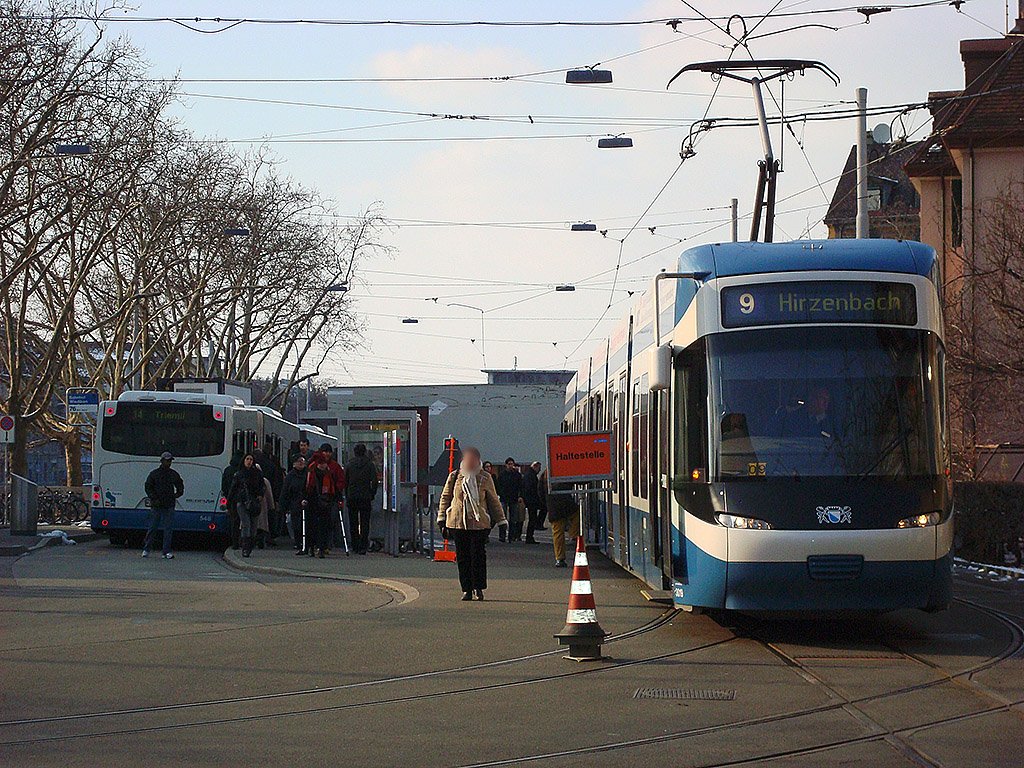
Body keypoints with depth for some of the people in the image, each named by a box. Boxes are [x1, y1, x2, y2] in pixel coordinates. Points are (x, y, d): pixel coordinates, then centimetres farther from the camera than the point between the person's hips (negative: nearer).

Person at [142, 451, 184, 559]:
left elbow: (180, 487, 23)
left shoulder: (174, 475, 11)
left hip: (169, 506, 2)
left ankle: (167, 551, 2)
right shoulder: (154, 474, 3)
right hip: (156, 506, -2)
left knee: (168, 529, -1)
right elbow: (148, 487, 2)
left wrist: (176, 496, 5)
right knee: (152, 528, 1)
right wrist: (154, 499, -9)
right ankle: (146, 549, 12)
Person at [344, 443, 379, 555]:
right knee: (364, 522, 1)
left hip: (352, 496, 1)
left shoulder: (349, 465, 3)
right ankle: (363, 547, -8)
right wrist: (372, 495, 5)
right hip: (365, 497, -1)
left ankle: (355, 546, 10)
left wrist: (346, 496, 10)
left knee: (353, 523, 10)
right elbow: (375, 481, -5)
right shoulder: (369, 464, -2)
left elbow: (345, 482, 4)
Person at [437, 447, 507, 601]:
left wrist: (501, 520, 11)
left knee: (479, 555, -5)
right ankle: (466, 589, 9)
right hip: (458, 523, 1)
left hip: (480, 523, -1)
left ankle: (478, 588, 5)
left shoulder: (485, 478, 5)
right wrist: (442, 519, 10)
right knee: (462, 556, 2)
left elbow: (493, 500, 12)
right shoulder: (454, 477, 6)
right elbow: (445, 497, 14)